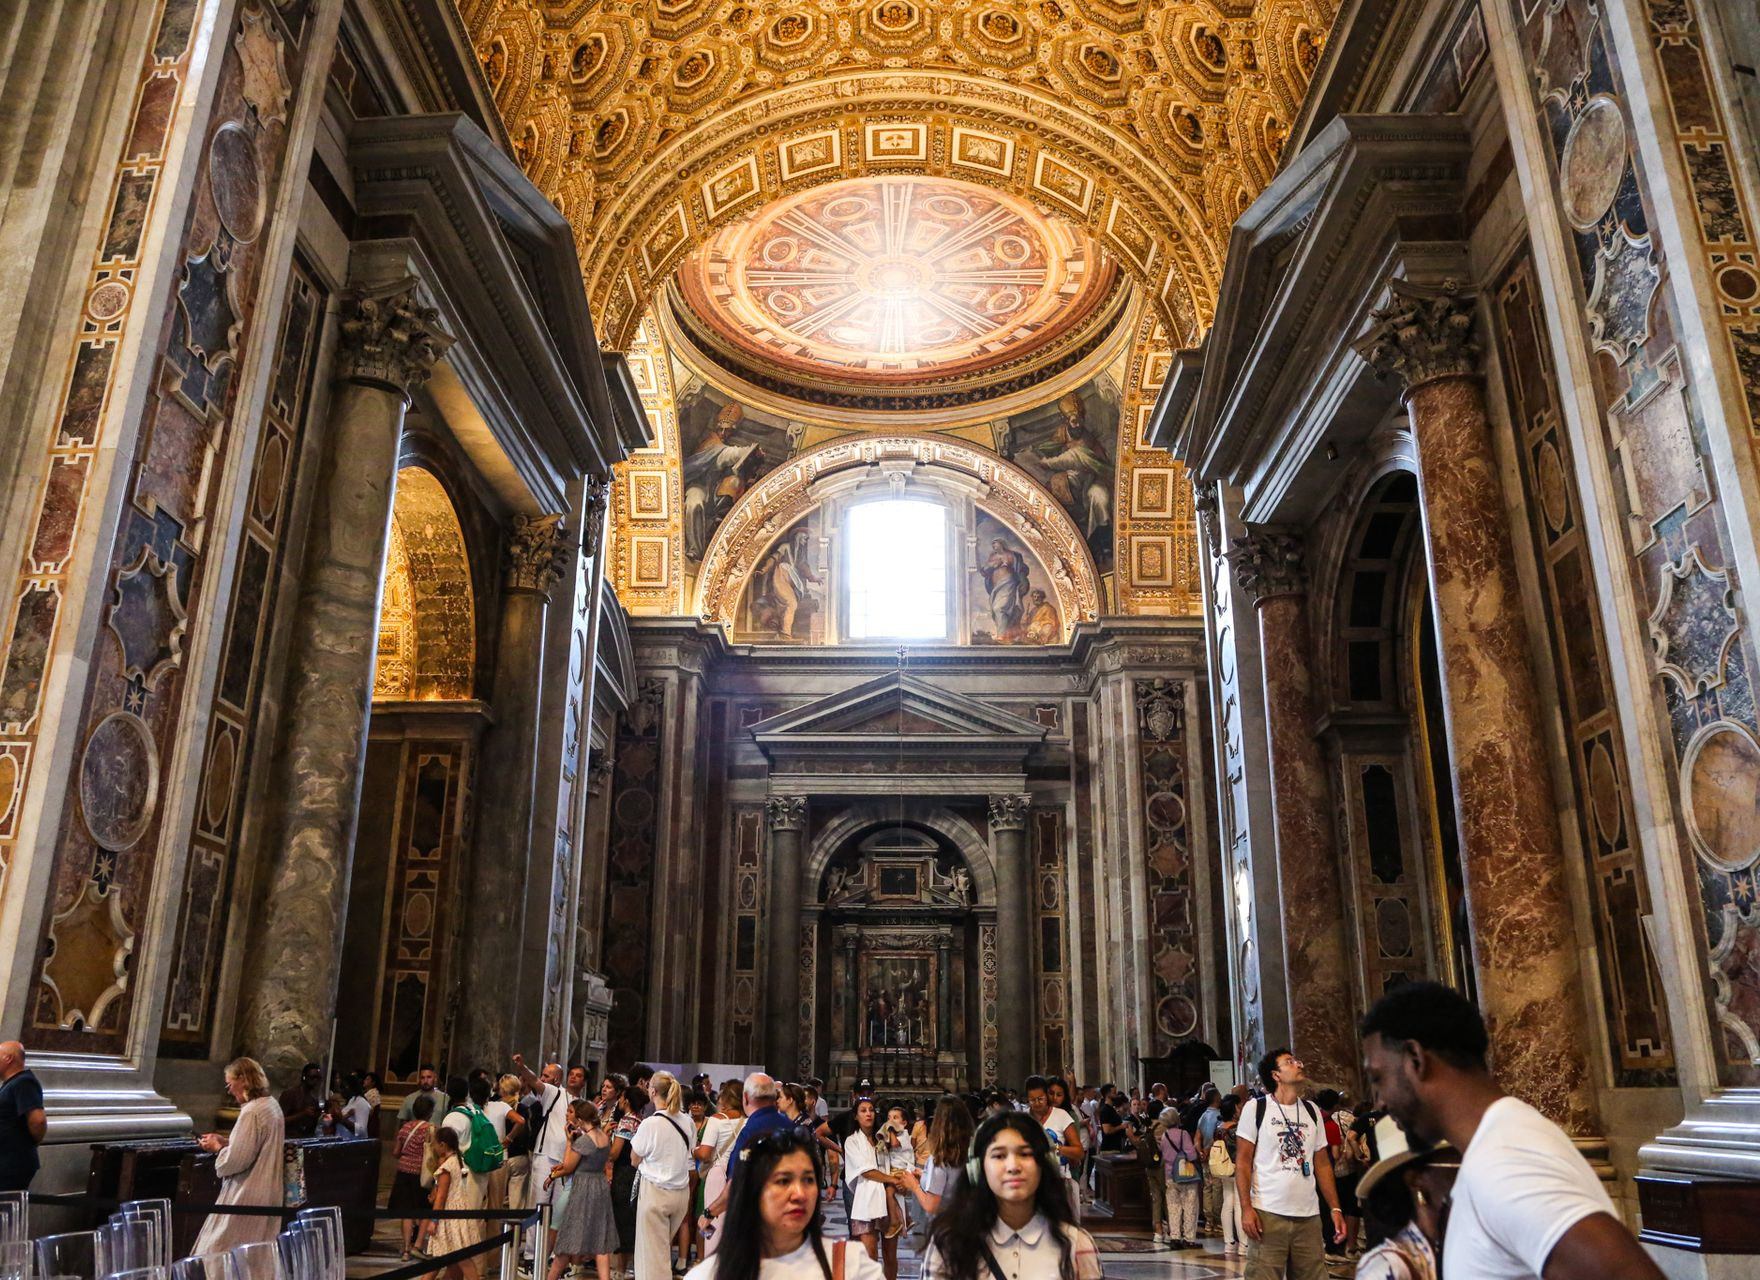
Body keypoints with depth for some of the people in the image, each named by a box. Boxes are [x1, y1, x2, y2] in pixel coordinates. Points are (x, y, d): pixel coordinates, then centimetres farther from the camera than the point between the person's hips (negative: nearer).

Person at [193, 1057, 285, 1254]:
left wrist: (217, 1147, -1)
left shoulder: (251, 1112, -19)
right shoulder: (272, 1106, 9)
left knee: (219, 1254, -1)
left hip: (247, 1198, -9)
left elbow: (236, 1160, -18)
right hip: (266, 1194, 9)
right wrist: (226, 1141, 14)